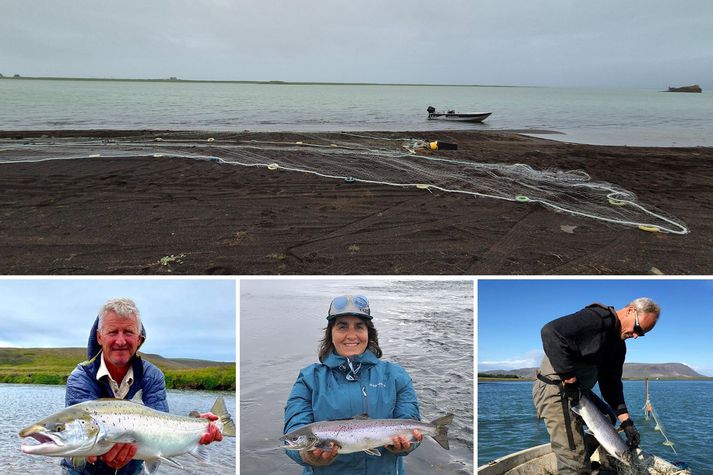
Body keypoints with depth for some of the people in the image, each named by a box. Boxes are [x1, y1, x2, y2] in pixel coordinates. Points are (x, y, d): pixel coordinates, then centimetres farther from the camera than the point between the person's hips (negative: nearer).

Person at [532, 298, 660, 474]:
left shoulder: (618, 345, 13)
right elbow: (551, 332, -33)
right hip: (555, 389, -10)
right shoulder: (598, 317, -20)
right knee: (574, 460, -14)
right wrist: (569, 379, -27)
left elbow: (611, 382, 13)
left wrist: (626, 420, 2)